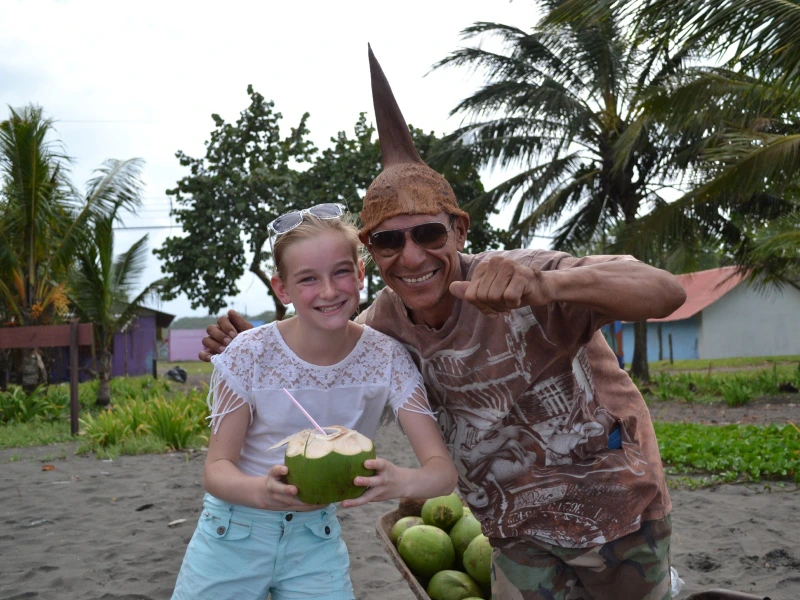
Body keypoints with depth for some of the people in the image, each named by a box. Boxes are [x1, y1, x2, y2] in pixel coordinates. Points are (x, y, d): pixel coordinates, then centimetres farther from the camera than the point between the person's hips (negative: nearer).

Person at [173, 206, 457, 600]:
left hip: (316, 539, 1)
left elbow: (443, 469, -18)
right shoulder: (251, 354, -19)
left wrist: (399, 482, -42)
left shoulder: (386, 358, -15)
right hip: (234, 533, -1)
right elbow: (216, 468, -14)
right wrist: (263, 491, -37)